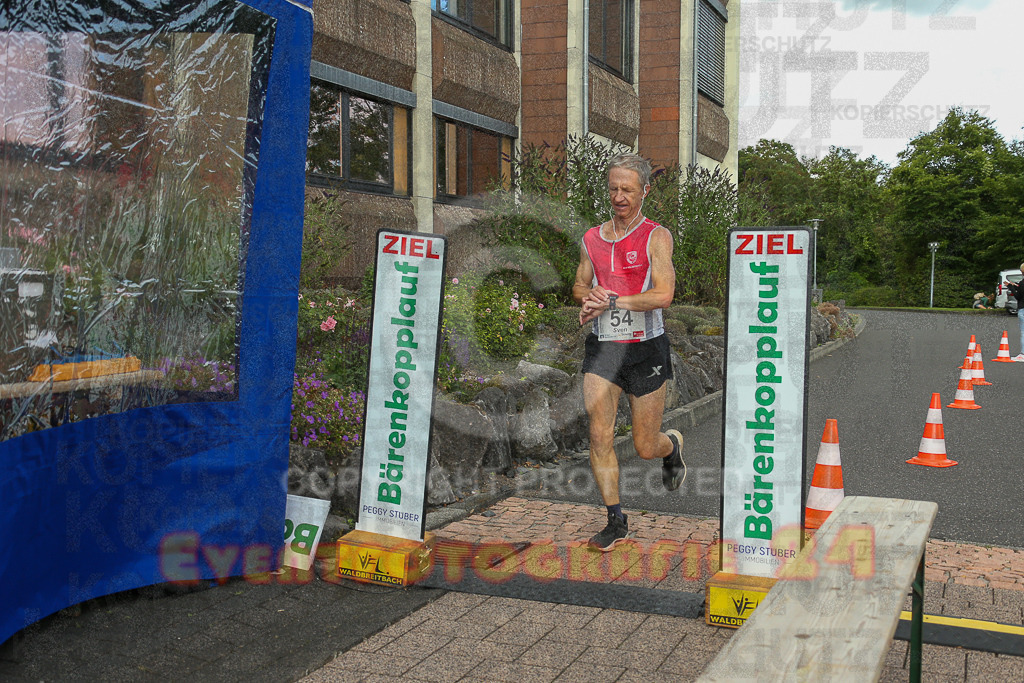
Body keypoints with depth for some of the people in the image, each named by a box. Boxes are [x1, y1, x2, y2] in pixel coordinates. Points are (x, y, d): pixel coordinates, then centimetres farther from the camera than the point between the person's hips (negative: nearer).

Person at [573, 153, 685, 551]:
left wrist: (610, 300, -19)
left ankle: (673, 446, 43)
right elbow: (579, 287, 17)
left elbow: (663, 295, -16)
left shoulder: (656, 237, -5)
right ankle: (616, 522, 6)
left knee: (646, 448, 6)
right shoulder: (591, 239, 9)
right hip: (601, 348, 3)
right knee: (599, 437, -7)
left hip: (645, 349, -3)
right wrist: (588, 298, -7)